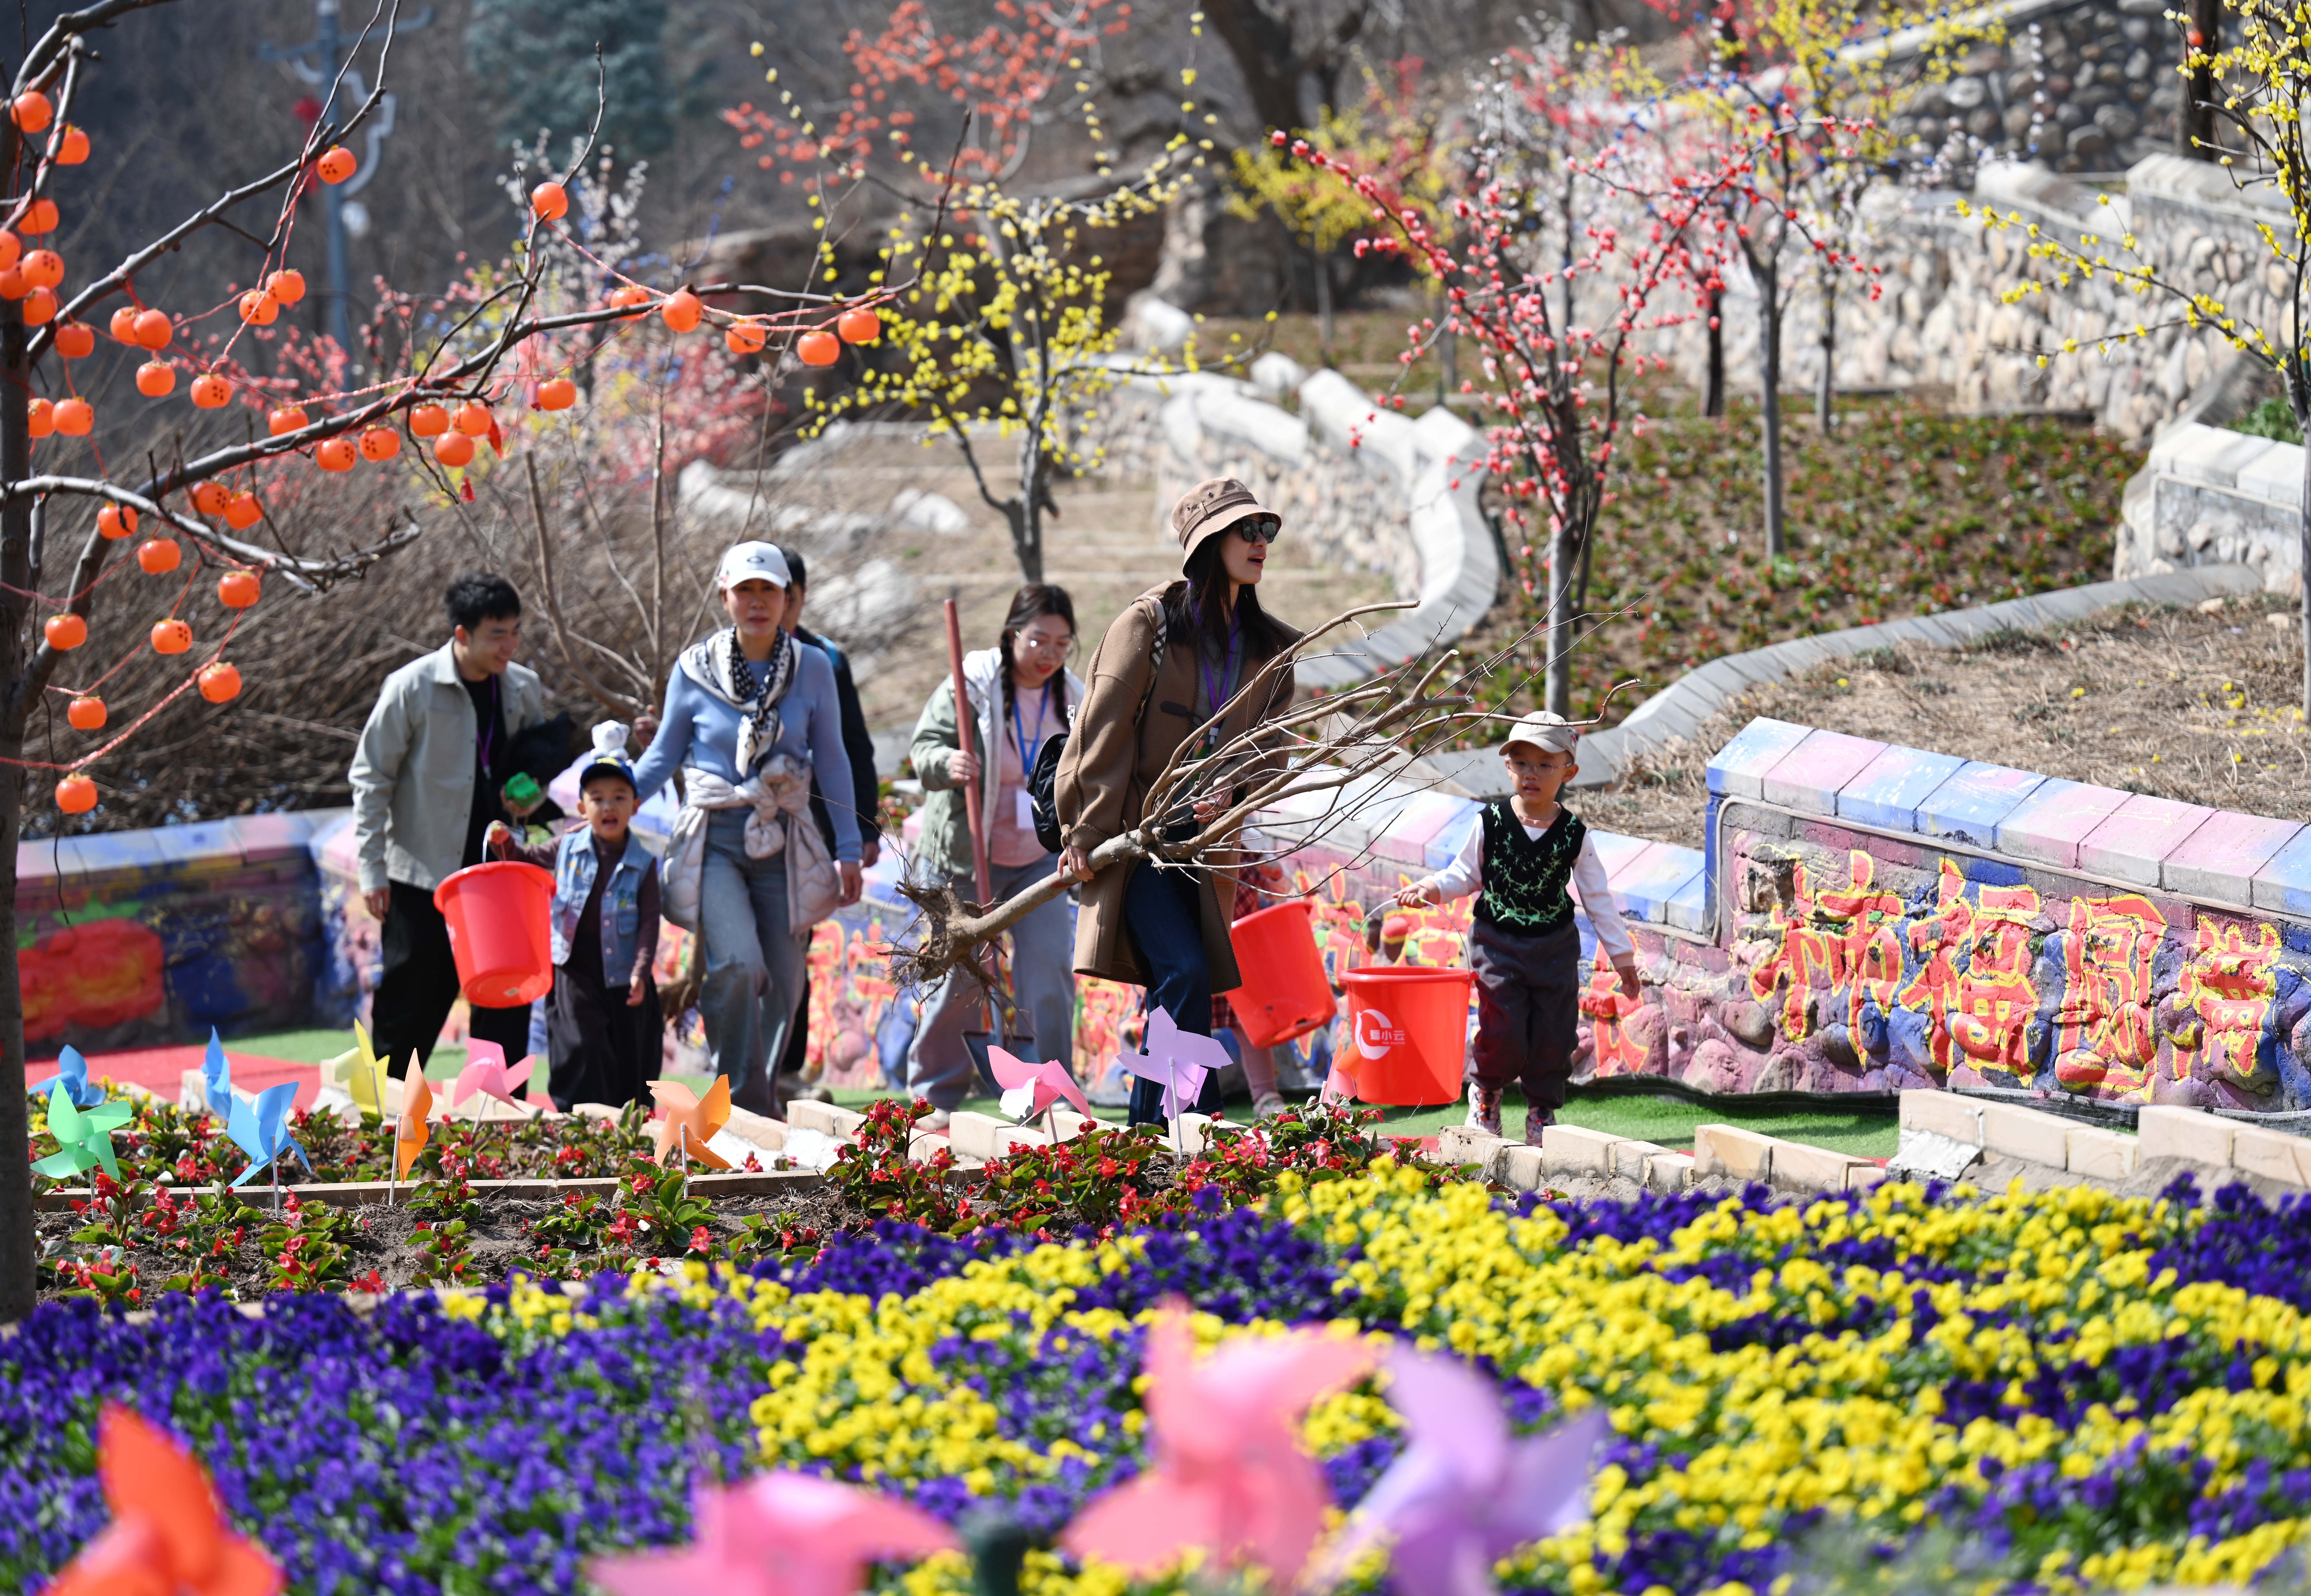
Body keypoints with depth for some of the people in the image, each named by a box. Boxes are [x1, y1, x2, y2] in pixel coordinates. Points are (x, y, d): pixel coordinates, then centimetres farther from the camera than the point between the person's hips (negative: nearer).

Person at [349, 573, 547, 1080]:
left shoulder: (524, 690, 4)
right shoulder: (412, 689, -9)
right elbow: (370, 778, -3)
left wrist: (530, 798, -3)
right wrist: (372, 871, -6)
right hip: (423, 875, -4)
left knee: (506, 1008, 0)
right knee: (411, 1005, 3)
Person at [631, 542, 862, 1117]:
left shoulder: (812, 670, 5)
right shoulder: (695, 670, 2)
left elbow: (832, 762, 10)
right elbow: (666, 753, 10)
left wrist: (848, 850, 8)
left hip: (782, 842, 2)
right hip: (713, 840, -2)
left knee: (783, 982, 2)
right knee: (738, 964, -22)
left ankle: (765, 1109, 17)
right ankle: (742, 1104, -11)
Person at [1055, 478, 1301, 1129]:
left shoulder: (1271, 647, 12)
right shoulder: (1150, 622, -4)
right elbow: (1105, 728, -6)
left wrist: (1232, 794, -12)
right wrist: (1089, 833, -11)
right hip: (1136, 834, -5)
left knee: (1175, 992, 4)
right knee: (1184, 970, -19)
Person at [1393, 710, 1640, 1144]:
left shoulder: (1574, 834, -4)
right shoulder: (1491, 823, -6)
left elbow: (1597, 896, 4)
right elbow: (1467, 875, 7)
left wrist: (1621, 954, 7)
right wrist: (1433, 888, -12)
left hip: (1555, 946, 1)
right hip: (1498, 944, -1)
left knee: (1553, 1035, 3)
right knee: (1504, 1035, -7)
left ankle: (1542, 1111, 24)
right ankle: (1485, 1092, 23)